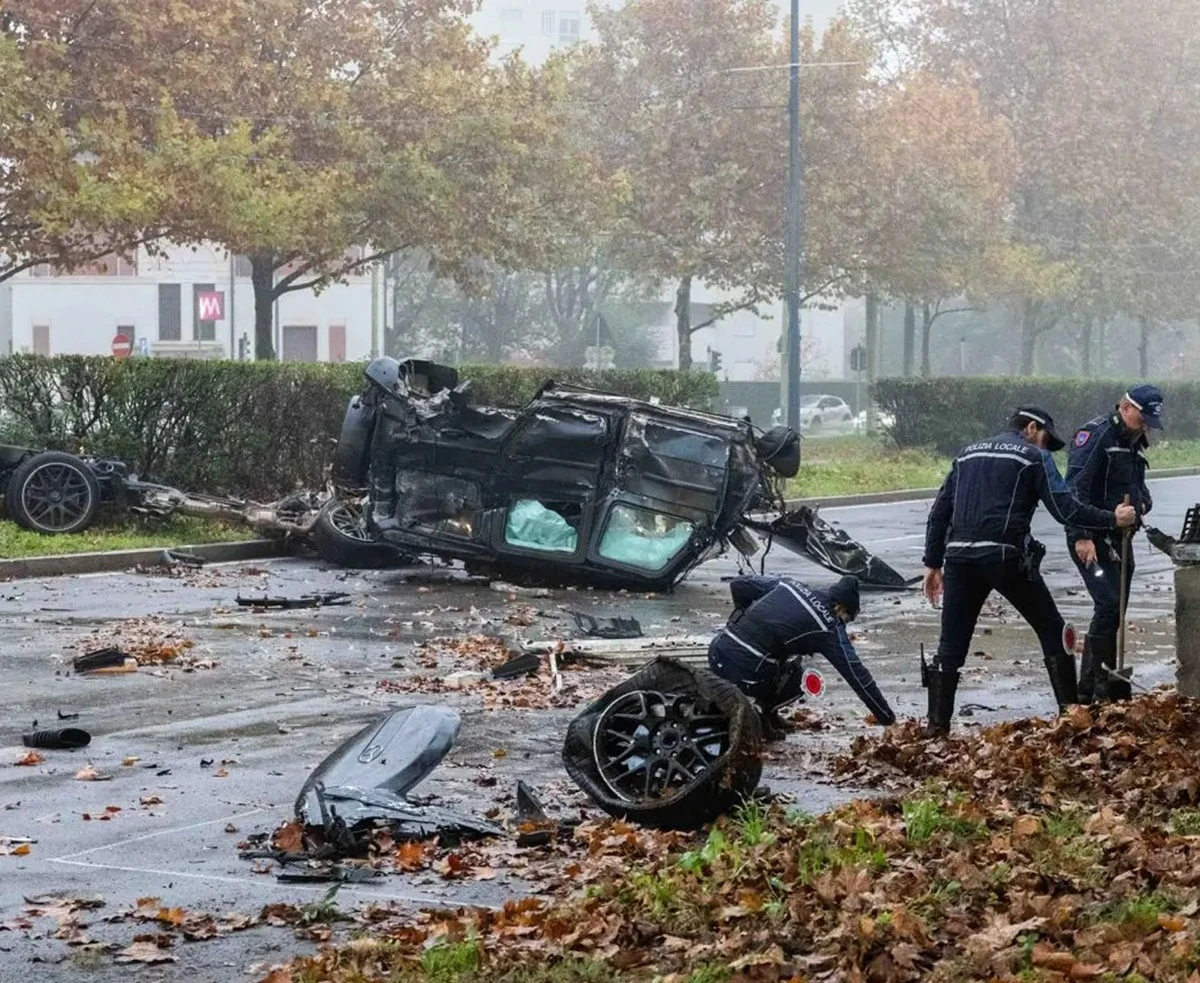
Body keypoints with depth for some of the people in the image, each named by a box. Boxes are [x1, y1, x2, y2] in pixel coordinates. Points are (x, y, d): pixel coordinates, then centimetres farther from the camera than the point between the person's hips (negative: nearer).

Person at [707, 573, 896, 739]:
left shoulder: (789, 585, 15)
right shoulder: (830, 627, 0)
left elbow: (738, 584, 20)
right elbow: (856, 673, 3)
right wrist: (886, 717, 10)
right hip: (747, 673, -5)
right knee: (796, 684, 23)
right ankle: (760, 711, 2)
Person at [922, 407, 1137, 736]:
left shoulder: (968, 454, 22)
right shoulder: (1034, 456, 7)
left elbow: (939, 512, 18)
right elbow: (1065, 509, -3)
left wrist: (933, 563, 20)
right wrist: (1113, 519, 8)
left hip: (959, 558, 4)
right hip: (1006, 557, -4)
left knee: (951, 645, 8)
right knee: (1052, 630, 11)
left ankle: (937, 724, 4)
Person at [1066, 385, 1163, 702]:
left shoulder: (1135, 443, 16)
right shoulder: (1096, 434, -12)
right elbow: (1076, 487, -20)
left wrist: (1143, 501, 2)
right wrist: (1082, 537, -27)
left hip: (1119, 539, 9)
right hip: (1091, 540, -9)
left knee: (1114, 611, 9)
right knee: (1108, 605, -17)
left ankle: (1089, 688, 16)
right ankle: (1100, 690, -13)